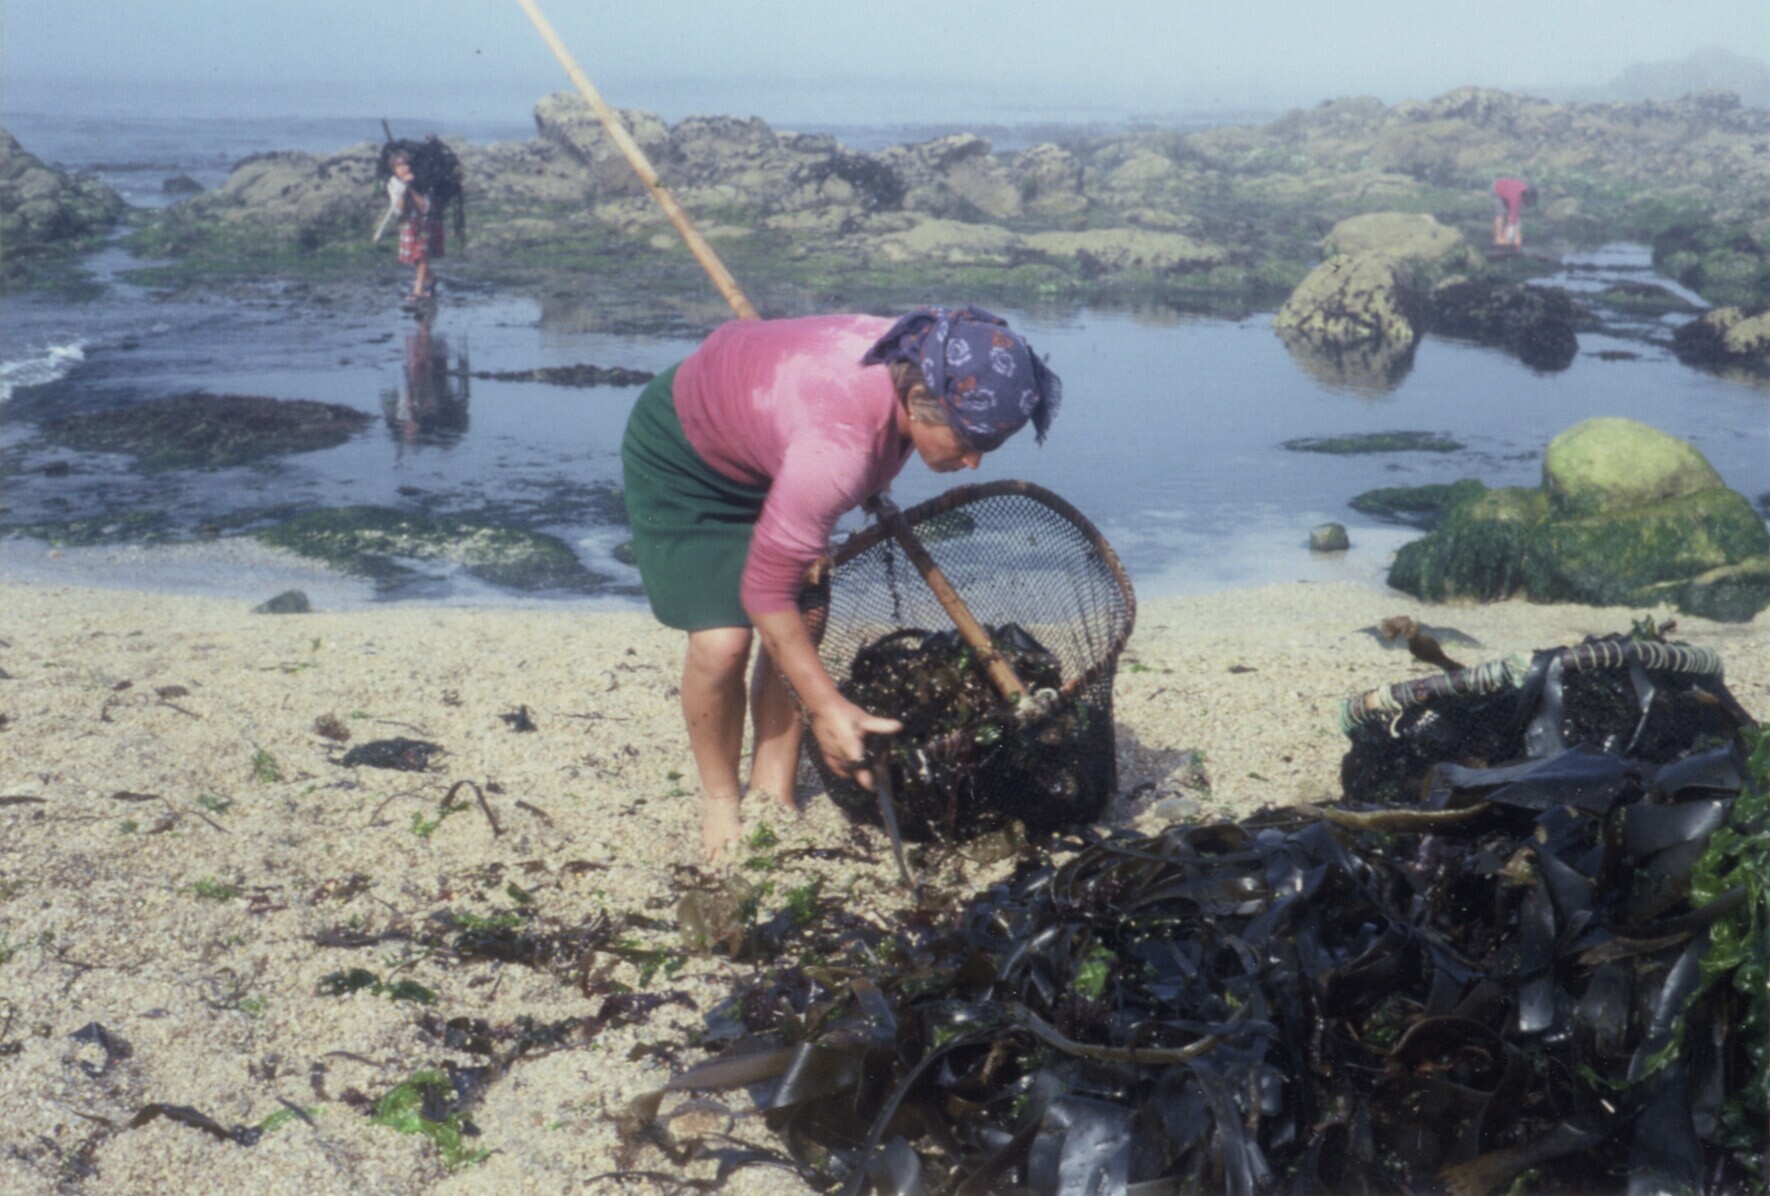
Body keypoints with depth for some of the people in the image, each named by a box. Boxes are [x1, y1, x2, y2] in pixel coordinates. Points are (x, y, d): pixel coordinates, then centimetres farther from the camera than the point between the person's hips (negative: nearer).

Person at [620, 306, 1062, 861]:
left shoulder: (921, 362, -21)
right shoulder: (835, 447, -44)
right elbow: (766, 589, -36)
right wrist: (827, 708, -34)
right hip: (681, 456, -8)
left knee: (800, 631, -5)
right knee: (722, 640, -19)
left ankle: (773, 798, 7)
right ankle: (720, 804, 4)